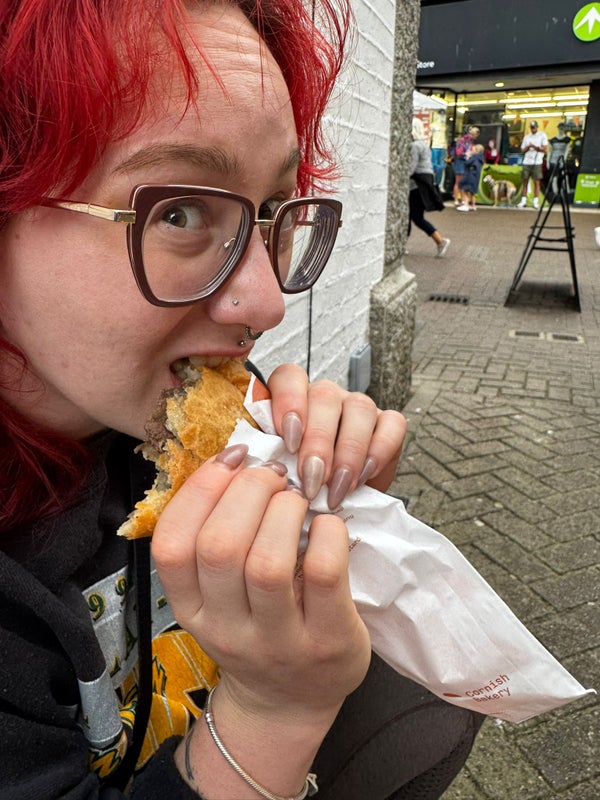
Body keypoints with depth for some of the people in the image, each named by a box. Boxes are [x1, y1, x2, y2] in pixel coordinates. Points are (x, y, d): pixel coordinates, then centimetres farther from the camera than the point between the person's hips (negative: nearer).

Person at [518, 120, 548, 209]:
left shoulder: (542, 135, 5)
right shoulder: (526, 137, 16)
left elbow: (545, 149, -2)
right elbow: (523, 150, 13)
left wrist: (535, 146, -14)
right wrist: (528, 147, -7)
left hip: (537, 162, -3)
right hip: (526, 162, 4)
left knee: (536, 182, -5)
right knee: (525, 181, 1)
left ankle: (535, 201, -4)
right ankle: (523, 201, 5)